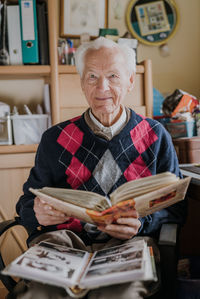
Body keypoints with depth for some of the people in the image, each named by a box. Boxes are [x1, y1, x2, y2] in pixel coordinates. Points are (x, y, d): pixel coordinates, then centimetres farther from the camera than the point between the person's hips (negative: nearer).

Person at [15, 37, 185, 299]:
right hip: (65, 237, 1)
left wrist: (142, 224, -14)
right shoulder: (55, 140, 11)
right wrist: (38, 213, -13)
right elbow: (28, 202, 13)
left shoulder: (155, 137, 9)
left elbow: (175, 206, 8)